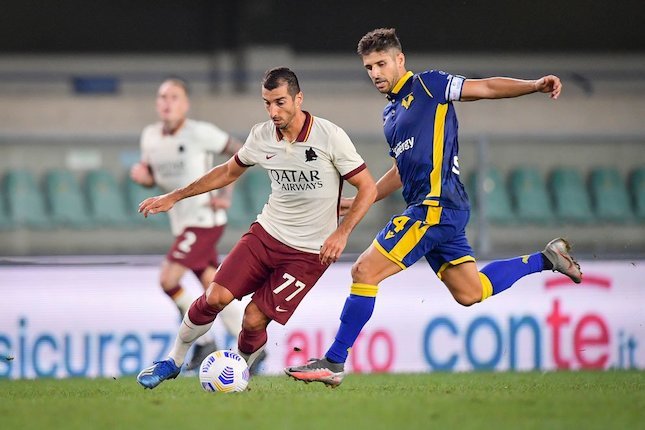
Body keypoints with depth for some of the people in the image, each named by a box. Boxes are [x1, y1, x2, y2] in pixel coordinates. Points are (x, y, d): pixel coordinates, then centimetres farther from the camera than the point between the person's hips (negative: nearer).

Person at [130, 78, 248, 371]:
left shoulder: (200, 133, -14)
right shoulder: (150, 136, 6)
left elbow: (240, 152, -6)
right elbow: (152, 178, 18)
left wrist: (226, 195, -11)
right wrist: (141, 176, -7)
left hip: (204, 220, -7)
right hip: (182, 223, 7)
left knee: (168, 279, -16)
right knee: (213, 290, 8)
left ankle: (204, 342, -2)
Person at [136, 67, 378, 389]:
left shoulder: (330, 137, -16)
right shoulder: (261, 136, -2)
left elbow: (367, 188, -9)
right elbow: (228, 172, 17)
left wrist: (341, 233, -21)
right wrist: (174, 197, 16)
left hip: (309, 251, -4)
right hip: (266, 232, 4)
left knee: (254, 320, -13)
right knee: (215, 297, -12)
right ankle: (173, 362, 9)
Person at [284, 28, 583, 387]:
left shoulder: (428, 86, -2)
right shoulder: (391, 114, 22)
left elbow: (486, 88, -5)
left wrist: (536, 85, -19)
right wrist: (357, 201, 28)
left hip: (436, 207, -9)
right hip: (429, 209, 9)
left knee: (365, 272, -12)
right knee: (470, 292, 11)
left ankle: (334, 364, -8)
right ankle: (545, 259, 23)